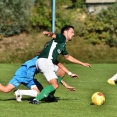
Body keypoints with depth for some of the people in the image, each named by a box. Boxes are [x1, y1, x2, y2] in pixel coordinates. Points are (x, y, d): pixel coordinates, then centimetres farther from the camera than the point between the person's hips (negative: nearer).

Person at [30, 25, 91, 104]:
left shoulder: (63, 45, 28)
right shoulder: (61, 38, 2)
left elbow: (67, 57, 44)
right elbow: (54, 35, -22)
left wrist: (82, 63, 50)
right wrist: (49, 33, -48)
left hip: (47, 62, 10)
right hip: (44, 61, -10)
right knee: (55, 85, -16)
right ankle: (36, 100, -21)